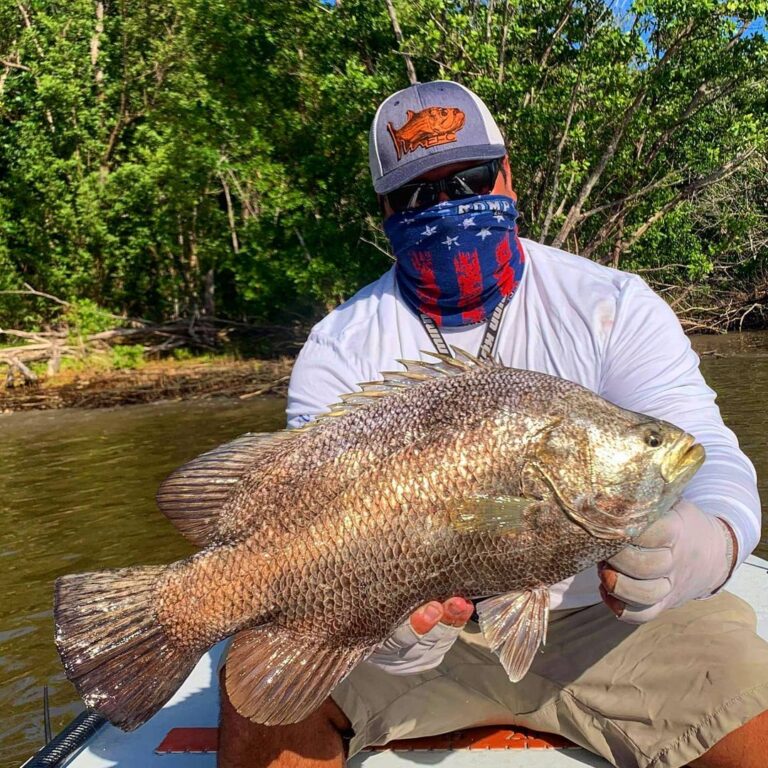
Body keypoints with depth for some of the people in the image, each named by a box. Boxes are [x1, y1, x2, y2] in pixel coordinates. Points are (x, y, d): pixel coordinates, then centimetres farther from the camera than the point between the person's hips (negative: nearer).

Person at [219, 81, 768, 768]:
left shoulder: (613, 306, -4)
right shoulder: (341, 345, -4)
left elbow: (708, 457, -11)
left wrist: (709, 543, -36)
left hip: (601, 617, 1)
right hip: (420, 624, 1)